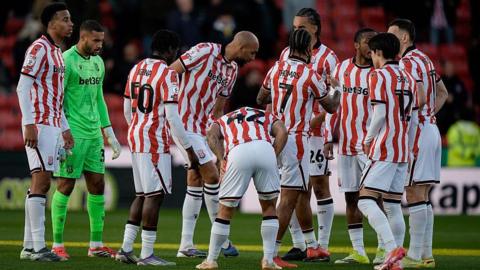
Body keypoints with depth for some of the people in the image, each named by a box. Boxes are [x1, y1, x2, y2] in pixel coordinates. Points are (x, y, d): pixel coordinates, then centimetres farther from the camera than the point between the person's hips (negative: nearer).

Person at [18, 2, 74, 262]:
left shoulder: (57, 52, 18)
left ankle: (29, 246, 12)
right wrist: (29, 124, -21)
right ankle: (37, 247, -11)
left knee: (41, 184, 9)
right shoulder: (39, 48, -10)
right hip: (39, 125, -9)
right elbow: (23, 87, -15)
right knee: (41, 182, -11)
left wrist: (64, 128, 22)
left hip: (53, 125, 9)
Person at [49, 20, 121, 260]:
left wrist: (110, 134, 20)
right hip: (73, 133, -8)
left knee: (97, 185, 6)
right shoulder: (66, 61, -11)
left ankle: (96, 244, 12)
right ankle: (57, 244, 2)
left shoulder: (98, 62, 13)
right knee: (66, 186, -4)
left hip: (94, 132, 8)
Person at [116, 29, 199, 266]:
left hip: (135, 136, 8)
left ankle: (126, 249, 12)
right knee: (155, 195, -5)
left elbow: (127, 109, 18)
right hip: (155, 141, -8)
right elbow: (172, 116, -16)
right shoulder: (167, 74, -12)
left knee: (142, 195, 14)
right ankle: (147, 255, -6)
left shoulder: (136, 69, 12)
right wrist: (189, 149, -10)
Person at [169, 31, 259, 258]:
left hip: (203, 127, 9)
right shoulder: (205, 51, -15)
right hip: (185, 123, -9)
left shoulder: (232, 70, 11)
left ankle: (186, 245, 13)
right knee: (211, 175, -10)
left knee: (196, 181, 9)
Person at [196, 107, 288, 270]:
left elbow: (212, 136, 13)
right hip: (265, 149, 0)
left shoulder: (223, 120, 36)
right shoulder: (267, 117, 36)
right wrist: (274, 156, 10)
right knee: (269, 206, 20)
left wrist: (222, 160, 8)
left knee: (225, 210, 15)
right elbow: (282, 132, 13)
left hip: (238, 153, 0)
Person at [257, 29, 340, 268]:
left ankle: (311, 246, 27)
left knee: (302, 191, 21)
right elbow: (330, 107, 4)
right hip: (295, 139, -7)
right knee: (288, 198, -5)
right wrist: (338, 91, 24)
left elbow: (260, 99, 18)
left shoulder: (276, 69, 5)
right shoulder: (311, 76, -11)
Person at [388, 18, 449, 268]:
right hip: (431, 129, 9)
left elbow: (419, 98, -23)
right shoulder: (424, 59, 17)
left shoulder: (407, 63, -12)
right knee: (423, 196, 11)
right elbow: (442, 93, 25)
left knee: (415, 194, -7)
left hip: (417, 132, -9)